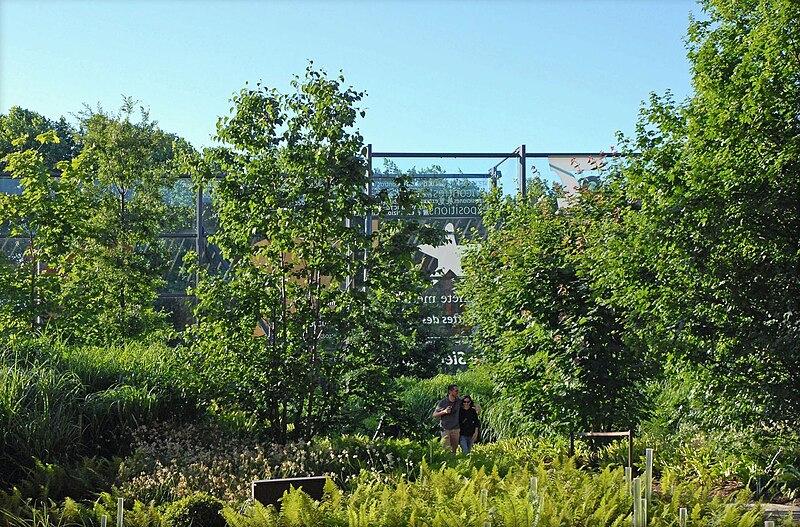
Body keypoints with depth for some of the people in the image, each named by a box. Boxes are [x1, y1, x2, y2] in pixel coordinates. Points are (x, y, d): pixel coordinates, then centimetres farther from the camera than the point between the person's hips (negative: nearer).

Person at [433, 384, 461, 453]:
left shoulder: (459, 402, 2)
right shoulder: (442, 402, -7)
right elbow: (434, 415, -3)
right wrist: (444, 411, -19)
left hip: (456, 429, 3)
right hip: (445, 429, -3)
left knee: (454, 449, 7)